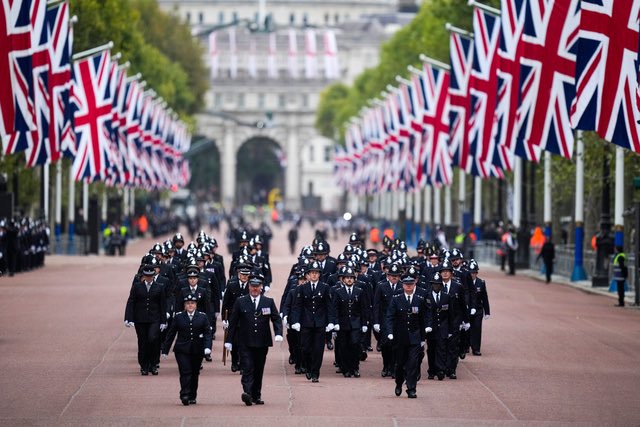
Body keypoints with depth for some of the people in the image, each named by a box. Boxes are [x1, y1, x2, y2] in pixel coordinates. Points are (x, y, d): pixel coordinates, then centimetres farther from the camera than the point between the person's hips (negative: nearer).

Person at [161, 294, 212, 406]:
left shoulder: (202, 317, 4)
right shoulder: (178, 317, 4)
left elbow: (208, 333, -1)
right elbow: (171, 334, 7)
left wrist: (207, 347, -16)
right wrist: (165, 349, 6)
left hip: (197, 351, 2)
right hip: (182, 350, -1)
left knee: (195, 373, 8)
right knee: (185, 372, -13)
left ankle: (192, 397, 19)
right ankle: (185, 395, -18)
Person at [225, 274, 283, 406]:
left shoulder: (268, 302, 8)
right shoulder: (240, 302, 5)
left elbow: (276, 319, 5)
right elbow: (233, 322, 7)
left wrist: (278, 333, -13)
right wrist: (229, 340, 3)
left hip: (262, 343, 2)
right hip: (245, 343, -2)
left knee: (259, 370, 8)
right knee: (247, 368, -14)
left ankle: (256, 396, 16)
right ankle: (247, 392, -27)